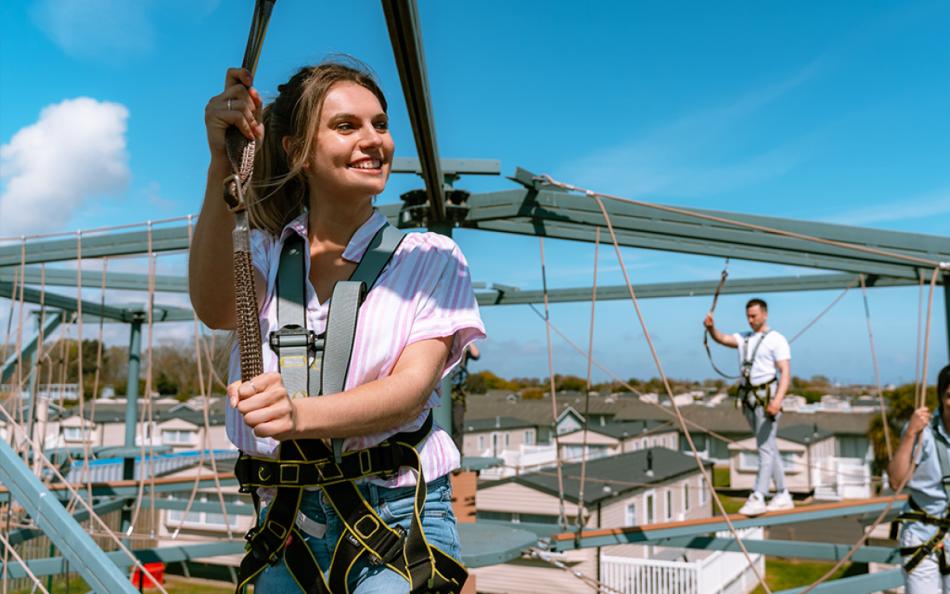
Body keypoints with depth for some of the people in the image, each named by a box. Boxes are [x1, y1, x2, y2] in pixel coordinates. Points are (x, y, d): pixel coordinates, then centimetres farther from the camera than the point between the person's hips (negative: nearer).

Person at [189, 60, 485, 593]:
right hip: (288, 525, 2)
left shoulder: (430, 259, 0)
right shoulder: (265, 254, 6)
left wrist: (298, 415, -31)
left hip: (399, 523, -2)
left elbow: (411, 389, -13)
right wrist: (224, 170, -31)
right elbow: (216, 308, -16)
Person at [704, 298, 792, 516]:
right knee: (769, 448, 12)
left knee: (765, 447, -9)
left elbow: (785, 373, -14)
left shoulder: (776, 340, -5)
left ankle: (757, 498, -11)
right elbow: (722, 339, -3)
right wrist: (711, 328, -26)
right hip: (748, 397, 7)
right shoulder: (744, 338, 14)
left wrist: (778, 400, -27)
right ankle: (783, 496, 20)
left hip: (767, 396, -7)